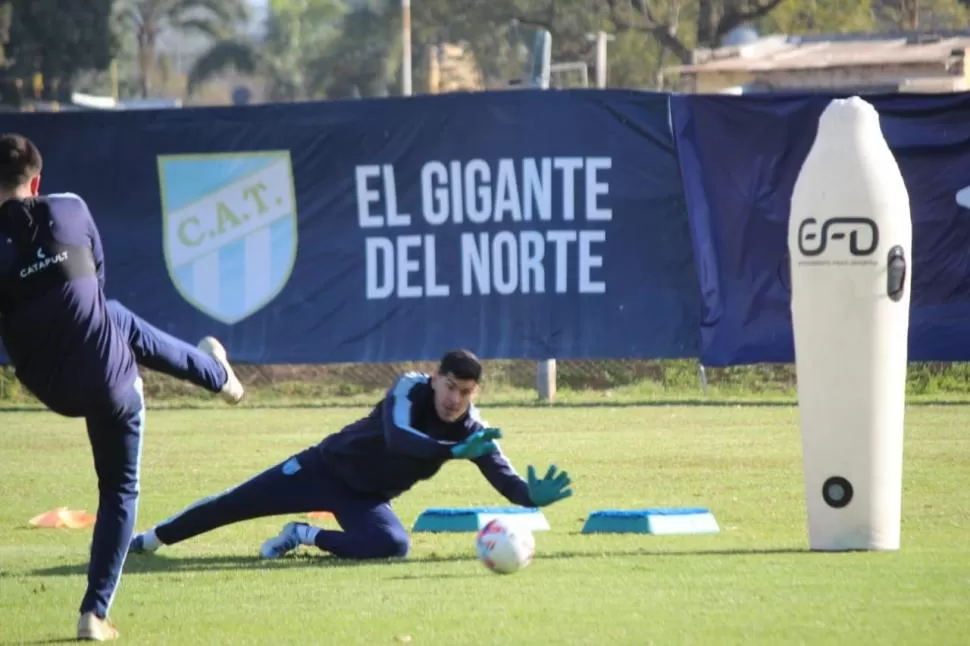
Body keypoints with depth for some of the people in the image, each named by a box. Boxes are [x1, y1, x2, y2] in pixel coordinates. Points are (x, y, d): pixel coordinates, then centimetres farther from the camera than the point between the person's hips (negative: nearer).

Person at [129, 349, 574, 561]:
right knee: (232, 506, 1)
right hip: (326, 467, -3)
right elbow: (397, 436, -43)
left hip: (366, 497, 3)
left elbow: (504, 477, -22)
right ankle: (148, 541, 25)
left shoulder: (472, 430, -16)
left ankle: (305, 537, -4)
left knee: (393, 545, -29)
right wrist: (455, 452, -56)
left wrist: (533, 496, -45)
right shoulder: (411, 388, -25)